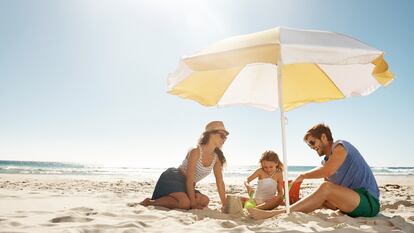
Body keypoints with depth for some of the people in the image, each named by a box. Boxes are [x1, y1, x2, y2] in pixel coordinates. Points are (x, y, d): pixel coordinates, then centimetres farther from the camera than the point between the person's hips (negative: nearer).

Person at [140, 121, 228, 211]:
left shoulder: (216, 158, 2)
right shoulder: (196, 152, -18)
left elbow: (220, 182, 2)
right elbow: (189, 179, -20)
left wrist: (224, 205, -4)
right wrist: (193, 202, -20)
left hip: (185, 185, 8)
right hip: (173, 179, -8)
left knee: (204, 201, -17)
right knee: (185, 203, -32)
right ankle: (150, 202, -14)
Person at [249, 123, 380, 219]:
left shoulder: (340, 147, -9)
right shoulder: (326, 161, 16)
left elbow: (326, 172, -24)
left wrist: (303, 176, -9)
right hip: (352, 202, 9)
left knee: (326, 188, -27)